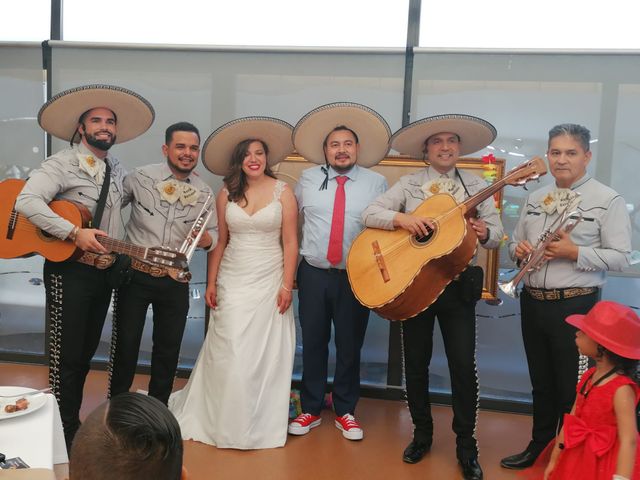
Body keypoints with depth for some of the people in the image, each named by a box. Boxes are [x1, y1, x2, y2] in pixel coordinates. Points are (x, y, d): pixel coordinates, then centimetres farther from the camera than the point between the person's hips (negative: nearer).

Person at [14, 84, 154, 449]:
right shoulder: (63, 164, -10)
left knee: (86, 353, 16)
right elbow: (27, 201, -23)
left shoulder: (118, 171, 12)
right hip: (70, 271, -7)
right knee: (66, 355, 0)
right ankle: (62, 431, 13)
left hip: (103, 272, 7)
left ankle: (74, 422, 31)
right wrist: (74, 233, -27)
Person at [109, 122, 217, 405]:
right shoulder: (140, 178, -6)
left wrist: (207, 239, -14)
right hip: (135, 275, -2)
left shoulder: (204, 193, 2)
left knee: (168, 349, 13)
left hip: (175, 281, 3)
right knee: (125, 343, 6)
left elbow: (214, 232, 8)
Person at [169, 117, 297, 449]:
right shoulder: (227, 194, 4)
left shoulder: (283, 192, -1)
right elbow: (219, 242, 7)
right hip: (232, 281, 1)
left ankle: (260, 425, 21)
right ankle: (227, 422, 19)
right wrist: (211, 283, 4)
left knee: (265, 354, 5)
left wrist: (287, 286, -8)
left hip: (269, 283, -1)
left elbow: (290, 242, -3)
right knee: (229, 353, 1)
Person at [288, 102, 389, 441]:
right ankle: (311, 410, 25)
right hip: (314, 274, 1)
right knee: (313, 344, 9)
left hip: (356, 277, -1)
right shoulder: (308, 179, 5)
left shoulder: (376, 183, 0)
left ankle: (345, 412, 26)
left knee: (350, 347, 9)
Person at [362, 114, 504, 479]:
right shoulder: (409, 184, 3)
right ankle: (422, 434, 29)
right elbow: (369, 214, -7)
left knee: (463, 364, -1)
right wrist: (402, 218, -24)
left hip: (458, 284, 0)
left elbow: (497, 233, 1)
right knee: (416, 362, 10)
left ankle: (466, 444, 17)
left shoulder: (476, 186, 5)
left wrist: (484, 232, -21)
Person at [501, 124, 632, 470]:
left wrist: (574, 252, -22)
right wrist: (518, 249, -5)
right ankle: (540, 447, 37)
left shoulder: (607, 200, -8)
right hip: (532, 302, 6)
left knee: (571, 388, 8)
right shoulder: (535, 198, 11)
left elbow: (621, 258, -12)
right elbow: (515, 242, 18)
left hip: (575, 306, -6)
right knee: (541, 382, 20)